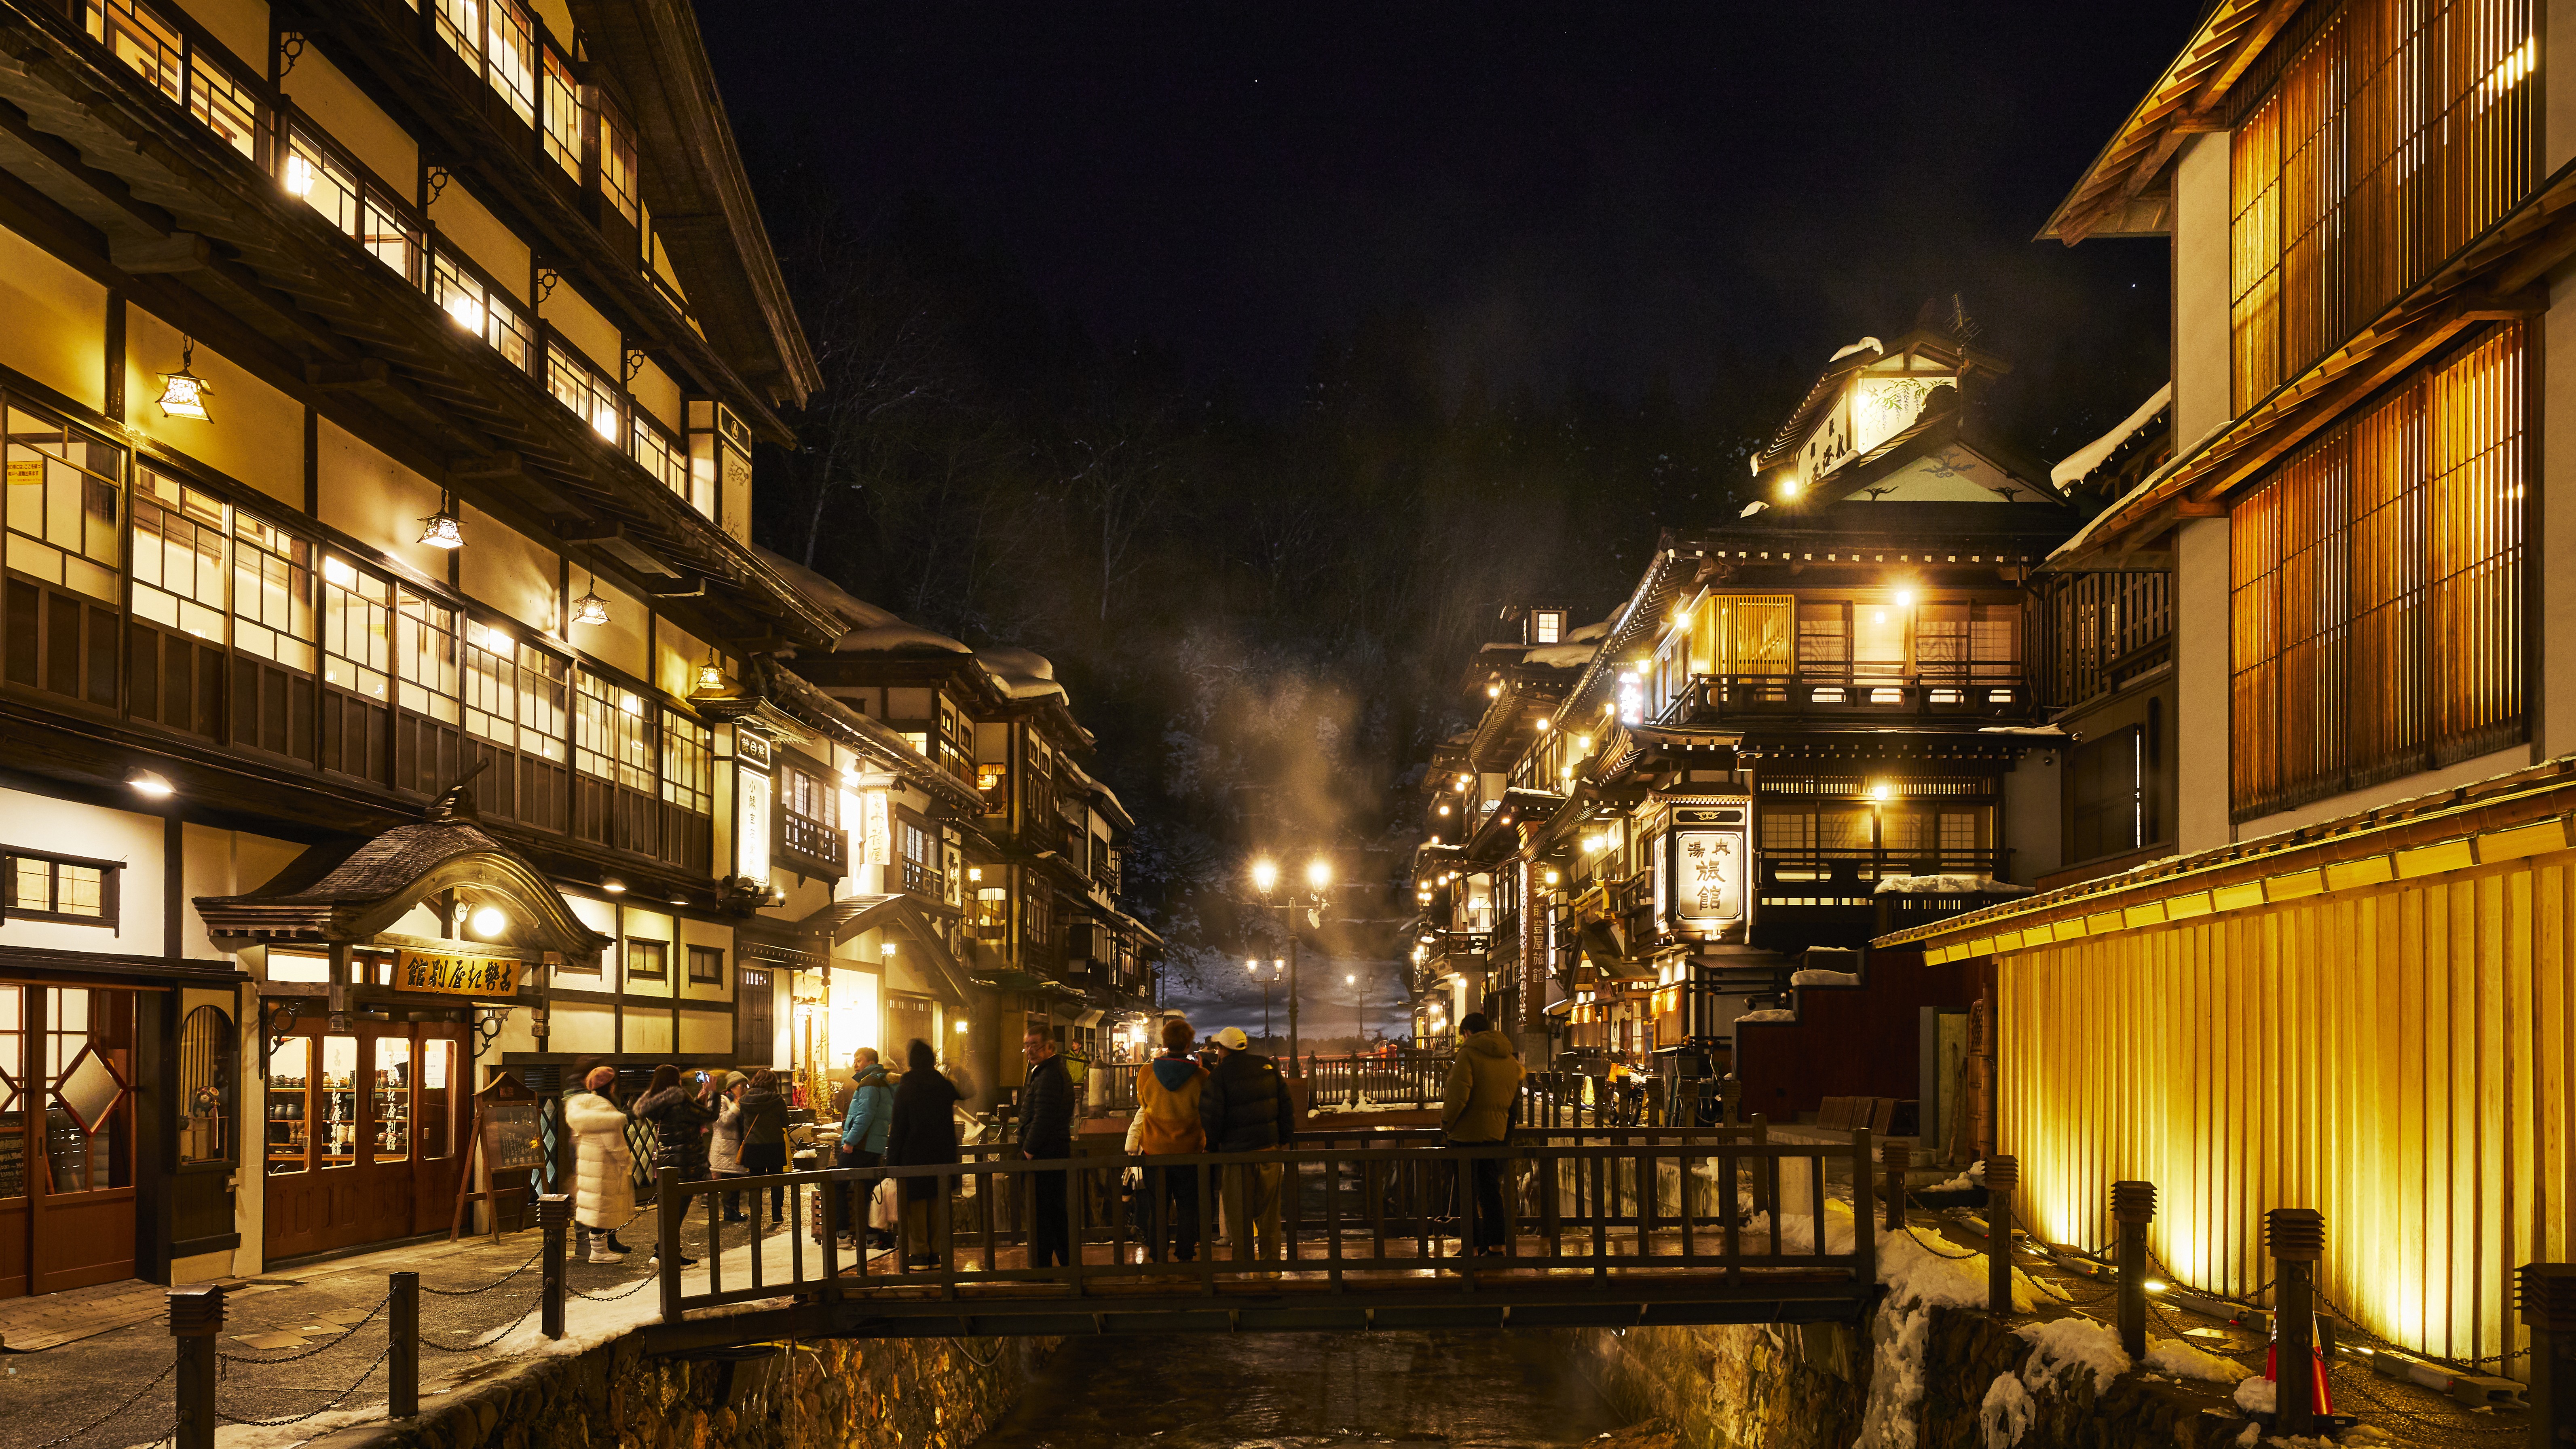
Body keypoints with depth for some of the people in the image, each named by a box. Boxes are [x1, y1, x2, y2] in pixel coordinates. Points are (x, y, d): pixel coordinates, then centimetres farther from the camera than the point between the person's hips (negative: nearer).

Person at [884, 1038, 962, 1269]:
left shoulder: (905, 1089, -10)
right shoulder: (945, 1086, 2)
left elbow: (897, 1129, -9)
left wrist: (892, 1161, -5)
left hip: (914, 1156, -4)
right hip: (942, 1155, 4)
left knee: (916, 1206, 3)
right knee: (937, 1204, 9)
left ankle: (919, 1252, 3)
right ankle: (937, 1252, 10)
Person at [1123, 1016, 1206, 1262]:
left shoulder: (1146, 1073, -7)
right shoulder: (1200, 1076, -11)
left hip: (1154, 1150, 1)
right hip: (1189, 1150, -1)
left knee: (1158, 1208, 10)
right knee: (1187, 1207, 9)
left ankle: (1159, 1257, 13)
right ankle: (1185, 1256, 11)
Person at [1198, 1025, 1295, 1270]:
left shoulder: (1218, 1077, -9)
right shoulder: (1269, 1067, 5)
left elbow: (1210, 1120, -10)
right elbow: (1287, 1106, 8)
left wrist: (1211, 1149, 3)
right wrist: (1283, 1139, 15)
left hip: (1236, 1151, -4)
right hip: (1269, 1148, 4)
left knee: (1240, 1215, 6)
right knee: (1268, 1211, 12)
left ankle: (1244, 1262, 10)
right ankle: (1271, 1260, 15)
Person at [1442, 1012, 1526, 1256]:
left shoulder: (1469, 1054, -11)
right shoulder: (1510, 1059, 12)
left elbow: (1458, 1095, -20)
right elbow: (1515, 1099, 19)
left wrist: (1446, 1124, -9)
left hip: (1467, 1134, -7)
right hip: (1496, 1133, 7)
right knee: (1491, 1192, 15)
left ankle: (1473, 1250, -2)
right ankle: (1496, 1247, 18)